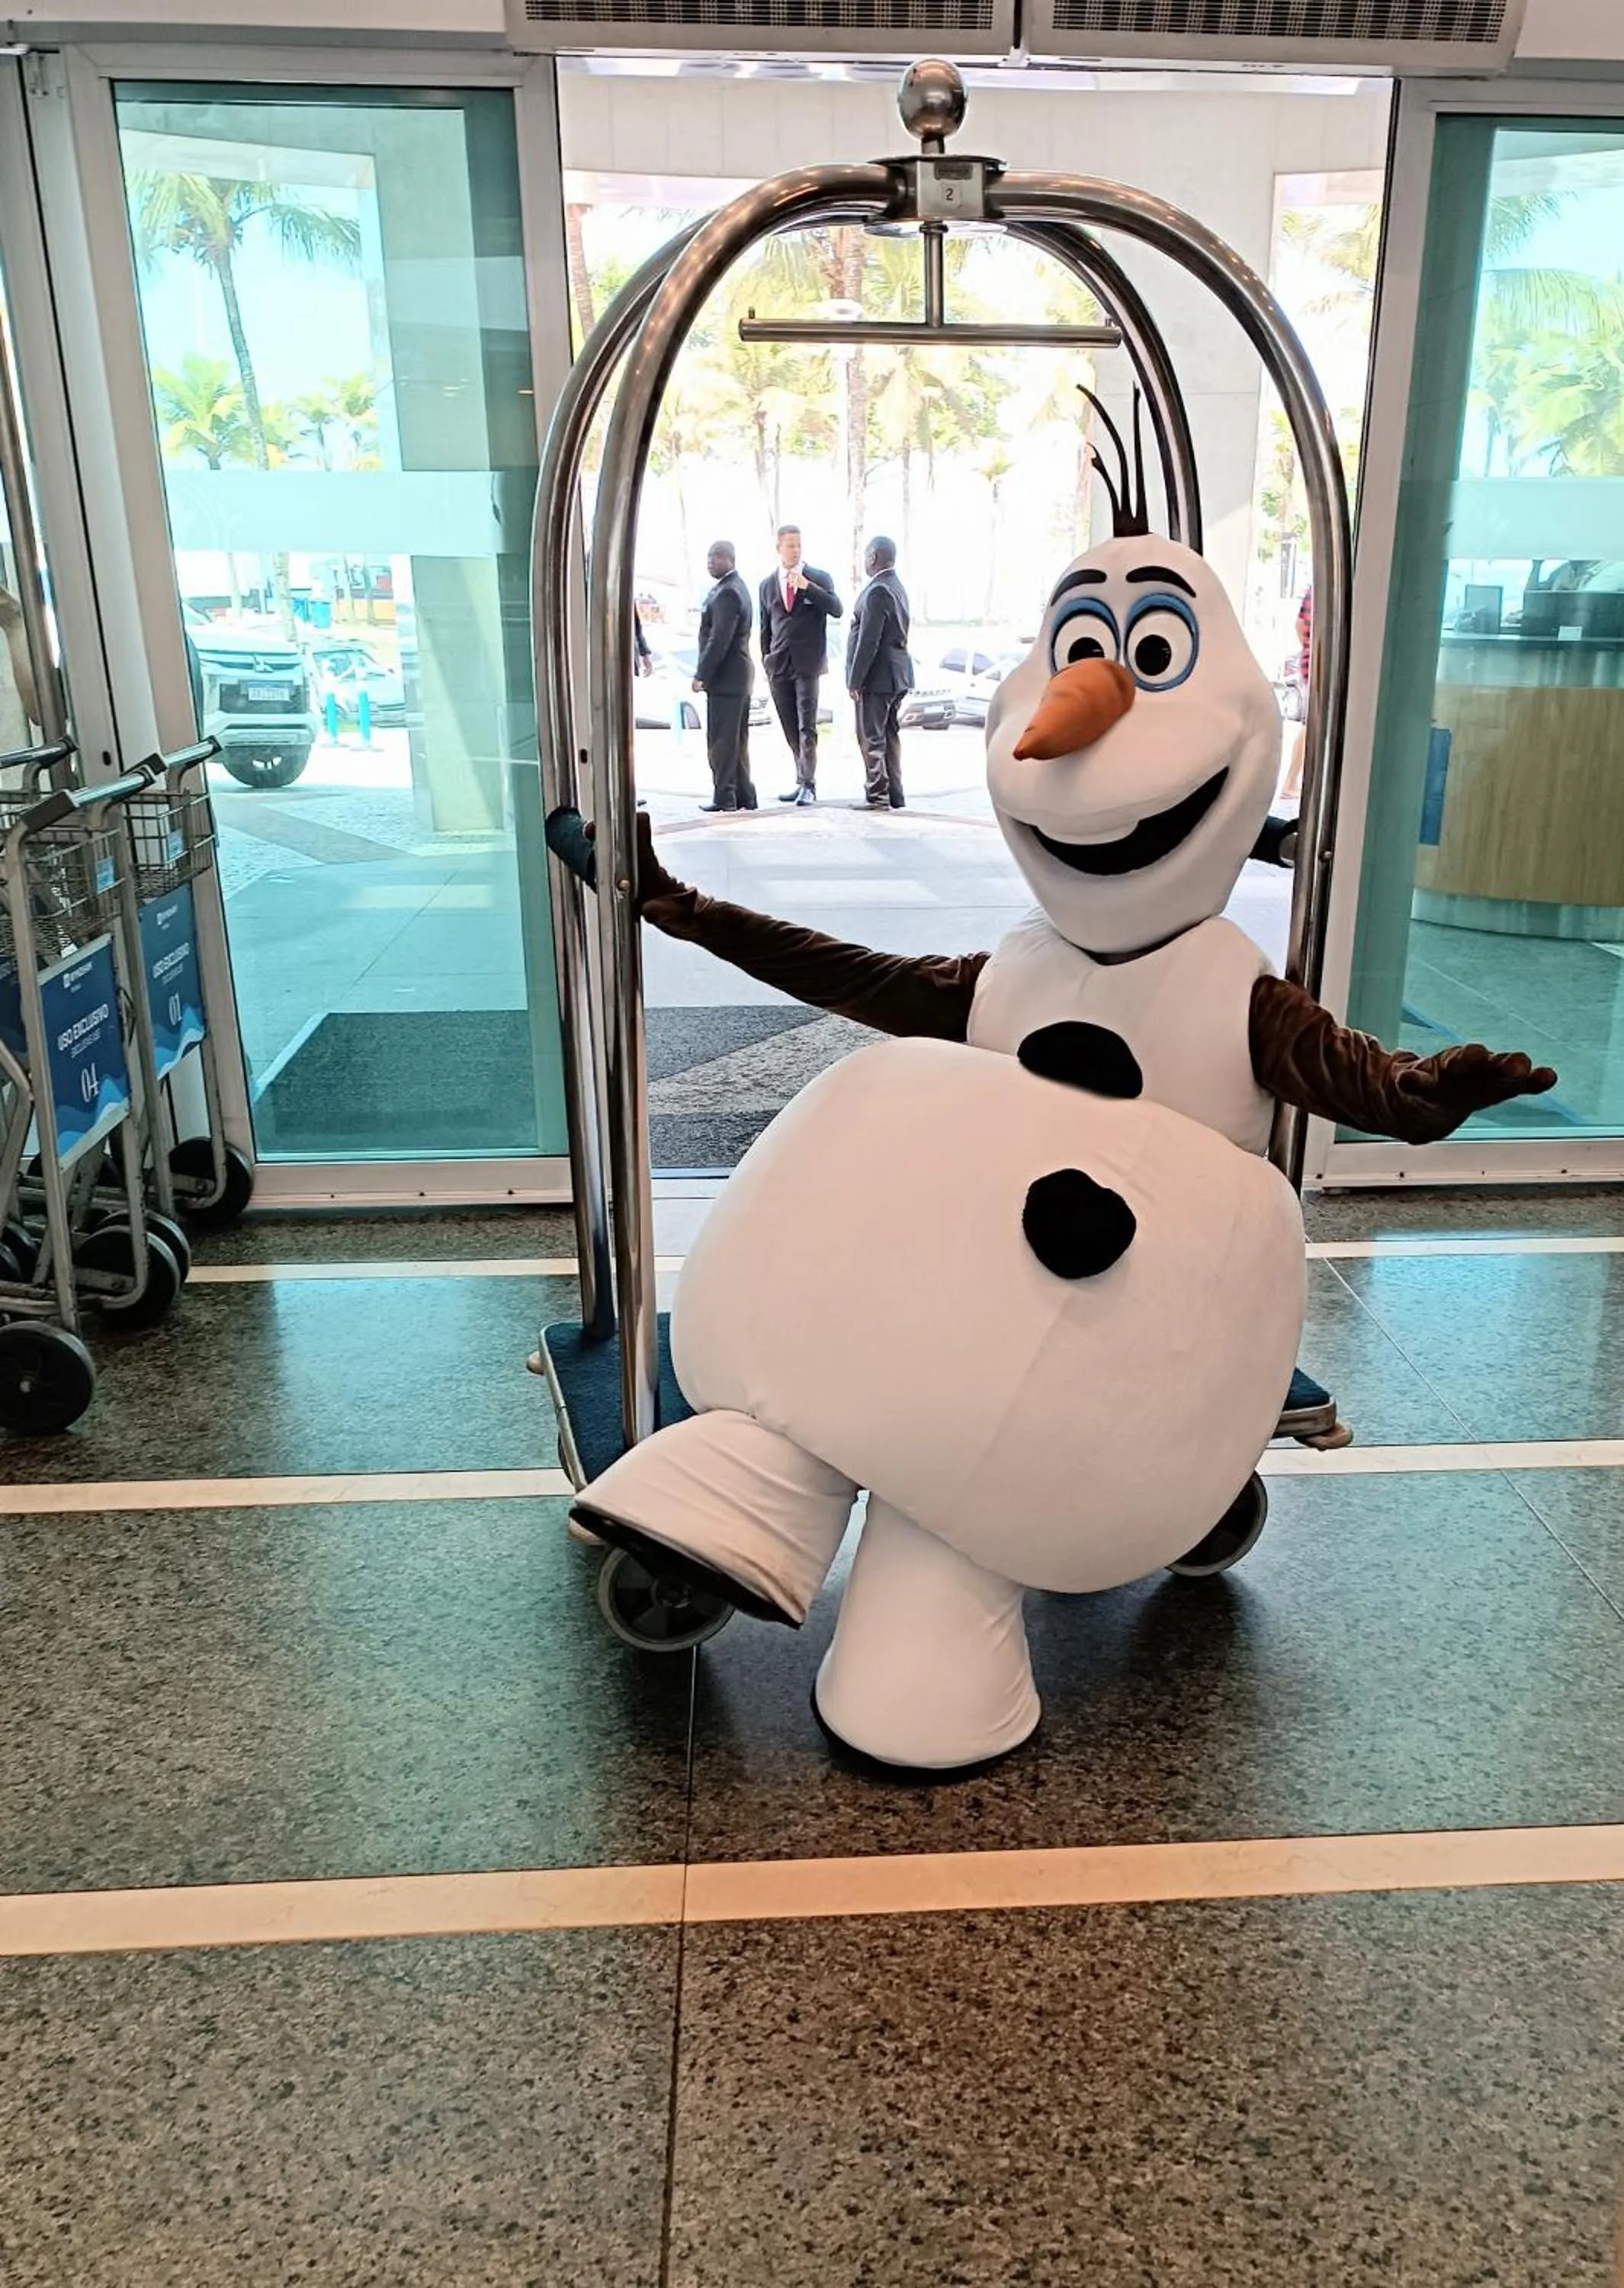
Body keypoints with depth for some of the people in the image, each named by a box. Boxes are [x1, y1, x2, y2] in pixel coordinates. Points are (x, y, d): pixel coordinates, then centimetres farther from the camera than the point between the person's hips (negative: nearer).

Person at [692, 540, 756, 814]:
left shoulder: (727, 593, -17)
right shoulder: (737, 587, 16)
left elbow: (719, 640, -22)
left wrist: (701, 674, -17)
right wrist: (705, 672, 19)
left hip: (725, 677, -10)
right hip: (739, 676, 10)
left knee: (720, 740, -5)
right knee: (737, 740, 13)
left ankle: (724, 797, -2)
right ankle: (743, 796, 18)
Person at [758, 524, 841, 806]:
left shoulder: (819, 579, 3)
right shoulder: (768, 585, 12)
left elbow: (837, 610, -11)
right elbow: (765, 627, 16)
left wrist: (808, 587, -19)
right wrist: (766, 661, 12)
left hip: (807, 663, -4)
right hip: (779, 666, 4)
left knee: (807, 727, -9)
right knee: (791, 729, 8)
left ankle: (808, 785, -8)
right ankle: (803, 780, 16)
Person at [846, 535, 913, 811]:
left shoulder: (878, 591, -17)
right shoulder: (897, 587, 14)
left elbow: (868, 641, -21)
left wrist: (855, 680, -17)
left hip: (877, 676, -10)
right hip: (897, 675, 10)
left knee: (871, 738, -5)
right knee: (890, 737, 13)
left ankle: (877, 797, -4)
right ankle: (894, 796, 17)